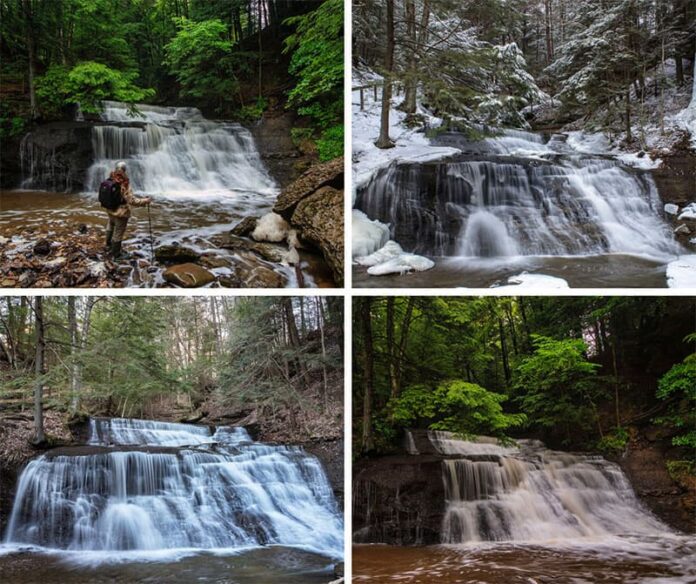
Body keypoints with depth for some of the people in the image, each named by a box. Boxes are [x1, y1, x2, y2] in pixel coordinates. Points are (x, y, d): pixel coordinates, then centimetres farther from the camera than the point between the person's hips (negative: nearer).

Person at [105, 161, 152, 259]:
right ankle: (116, 254, 25)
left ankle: (109, 245, 54)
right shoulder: (124, 186, -29)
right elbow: (132, 201, -30)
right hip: (121, 213, -7)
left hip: (110, 210, 7)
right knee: (118, 234, 10)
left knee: (111, 226, 34)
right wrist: (145, 201, -19)